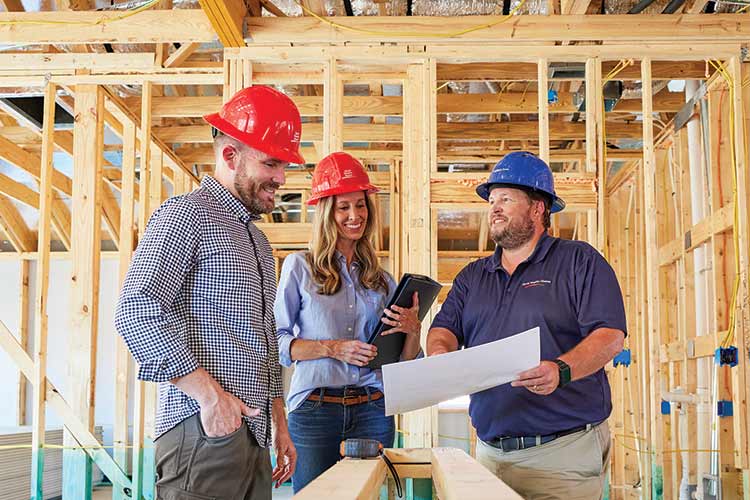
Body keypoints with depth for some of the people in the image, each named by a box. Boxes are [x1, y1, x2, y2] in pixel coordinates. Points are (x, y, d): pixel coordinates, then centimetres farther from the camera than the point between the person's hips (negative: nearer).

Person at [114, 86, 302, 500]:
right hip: (203, 432, -8)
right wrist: (209, 393, -19)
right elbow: (137, 313, -17)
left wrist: (280, 425, 23)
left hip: (253, 436, 8)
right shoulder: (187, 214, -5)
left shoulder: (257, 240, 23)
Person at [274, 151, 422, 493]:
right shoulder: (299, 267, 2)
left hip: (372, 411, 3)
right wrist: (331, 348, -13)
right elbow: (276, 342, -3)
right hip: (315, 410, -3)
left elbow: (403, 361, 15)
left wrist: (413, 329, -5)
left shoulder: (379, 278, 13)